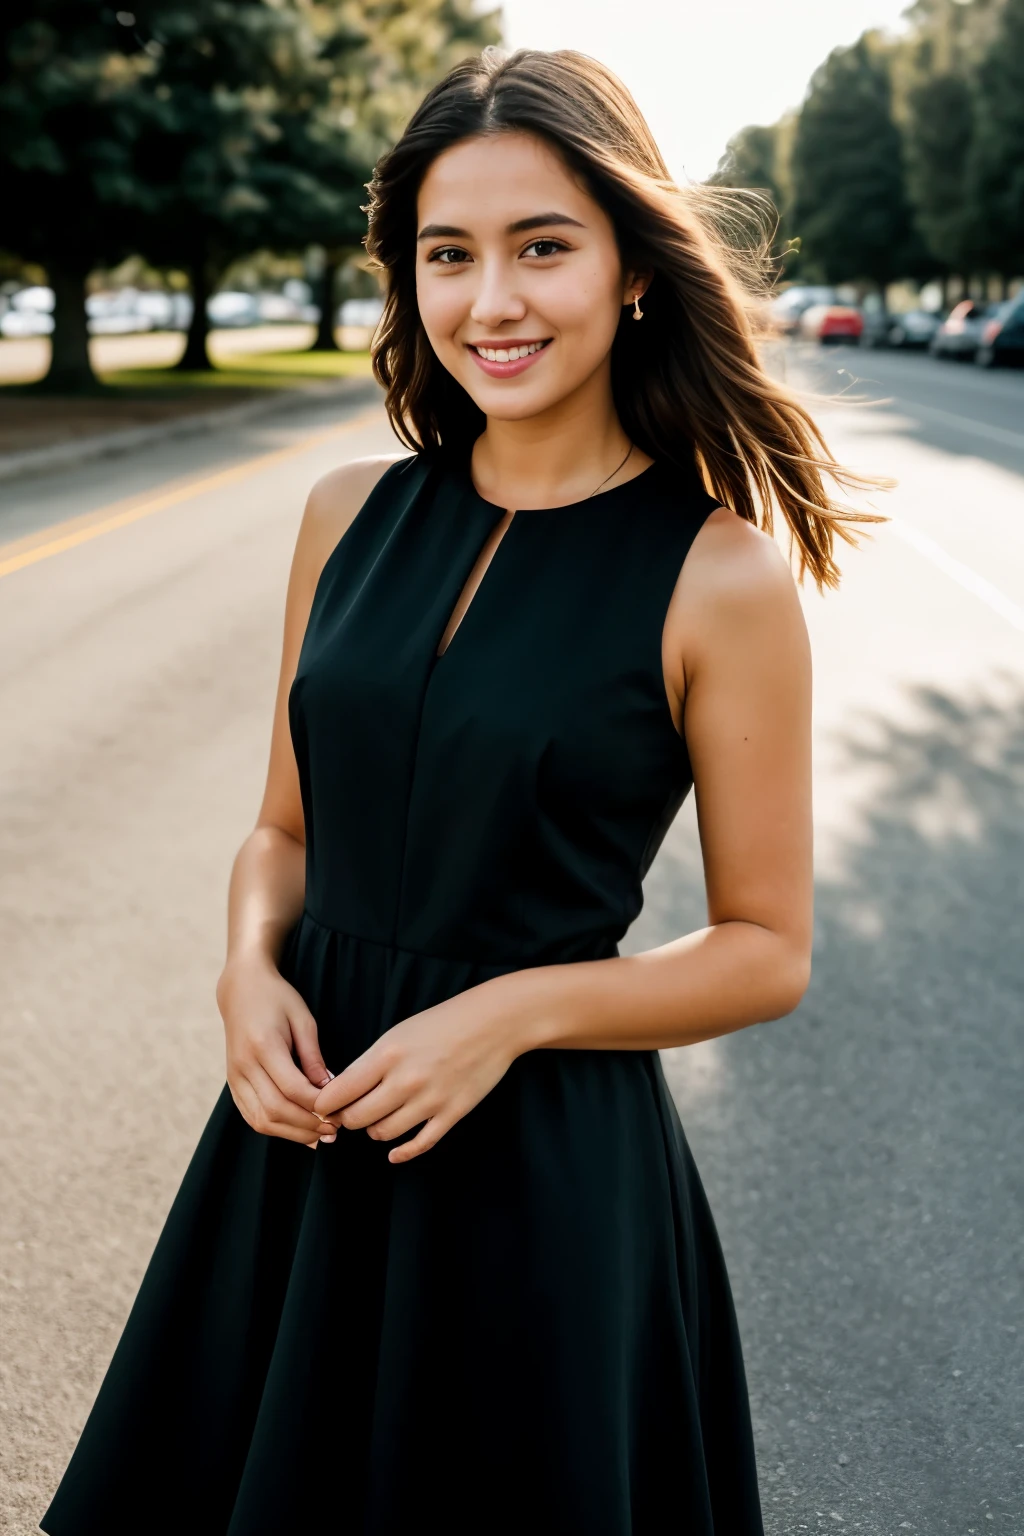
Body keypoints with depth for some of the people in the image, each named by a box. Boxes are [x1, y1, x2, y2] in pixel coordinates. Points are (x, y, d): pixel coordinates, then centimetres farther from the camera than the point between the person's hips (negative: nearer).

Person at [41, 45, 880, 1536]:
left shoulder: (718, 579, -12)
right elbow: (287, 826, 10)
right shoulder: (354, 514, 1)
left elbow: (767, 948, -6)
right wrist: (251, 971, -9)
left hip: (541, 1163, -4)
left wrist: (514, 1008, -17)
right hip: (304, 1135, 5)